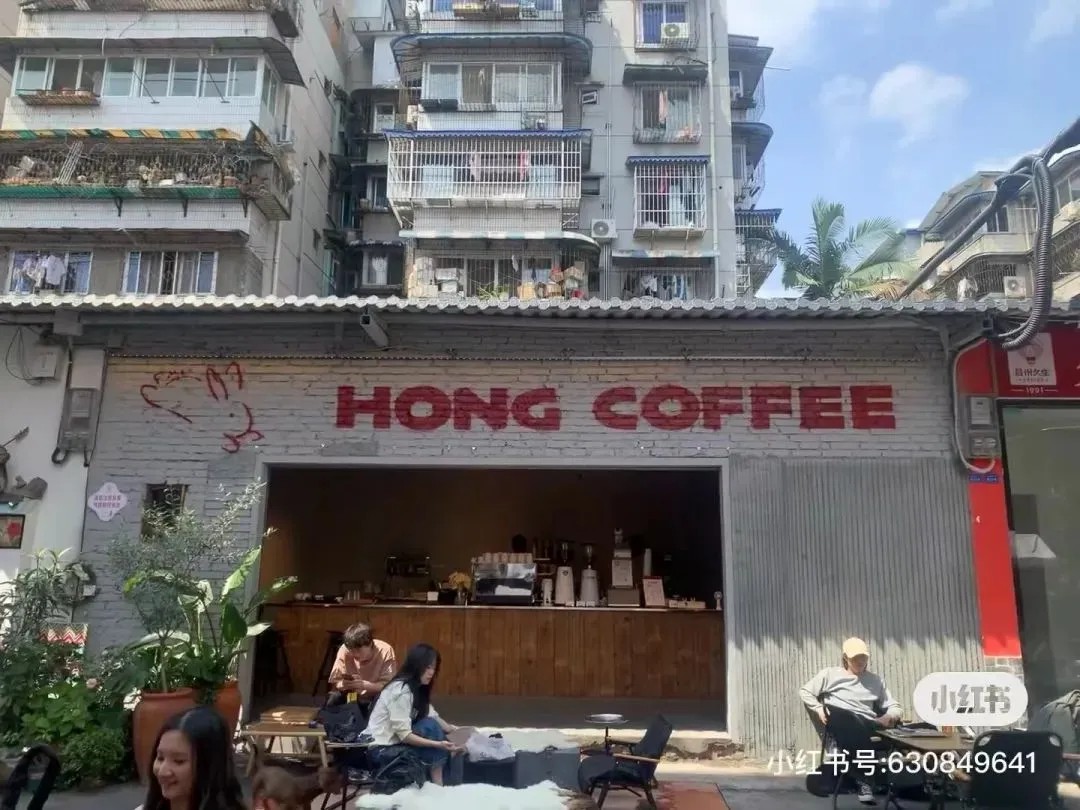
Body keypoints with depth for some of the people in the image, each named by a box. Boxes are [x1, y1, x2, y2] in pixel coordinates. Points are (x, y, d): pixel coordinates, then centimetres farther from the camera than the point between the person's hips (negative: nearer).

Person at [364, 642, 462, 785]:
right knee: (430, 726, -23)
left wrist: (453, 730, -16)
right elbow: (404, 735, -26)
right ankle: (438, 784, -15)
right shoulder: (401, 690, -22)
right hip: (381, 750, -9)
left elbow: (435, 718, 1)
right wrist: (438, 744, -32)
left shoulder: (418, 689, 7)